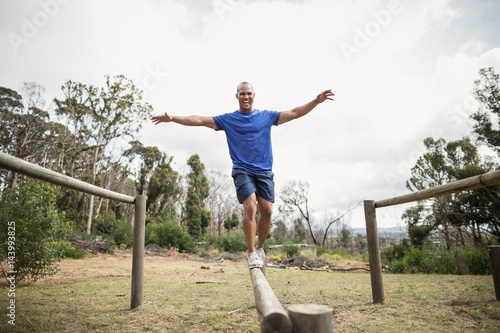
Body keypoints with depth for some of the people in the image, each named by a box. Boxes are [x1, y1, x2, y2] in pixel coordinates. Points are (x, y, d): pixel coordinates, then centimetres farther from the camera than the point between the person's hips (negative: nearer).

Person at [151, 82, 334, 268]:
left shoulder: (266, 116, 11)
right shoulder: (228, 119, 7)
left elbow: (294, 113, 9)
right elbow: (200, 120, 3)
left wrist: (316, 101, 1)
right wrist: (172, 118, -5)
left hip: (264, 171, 2)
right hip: (242, 171, -2)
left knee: (267, 211, -5)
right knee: (250, 208, -17)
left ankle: (260, 248, 18)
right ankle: (251, 253, -6)